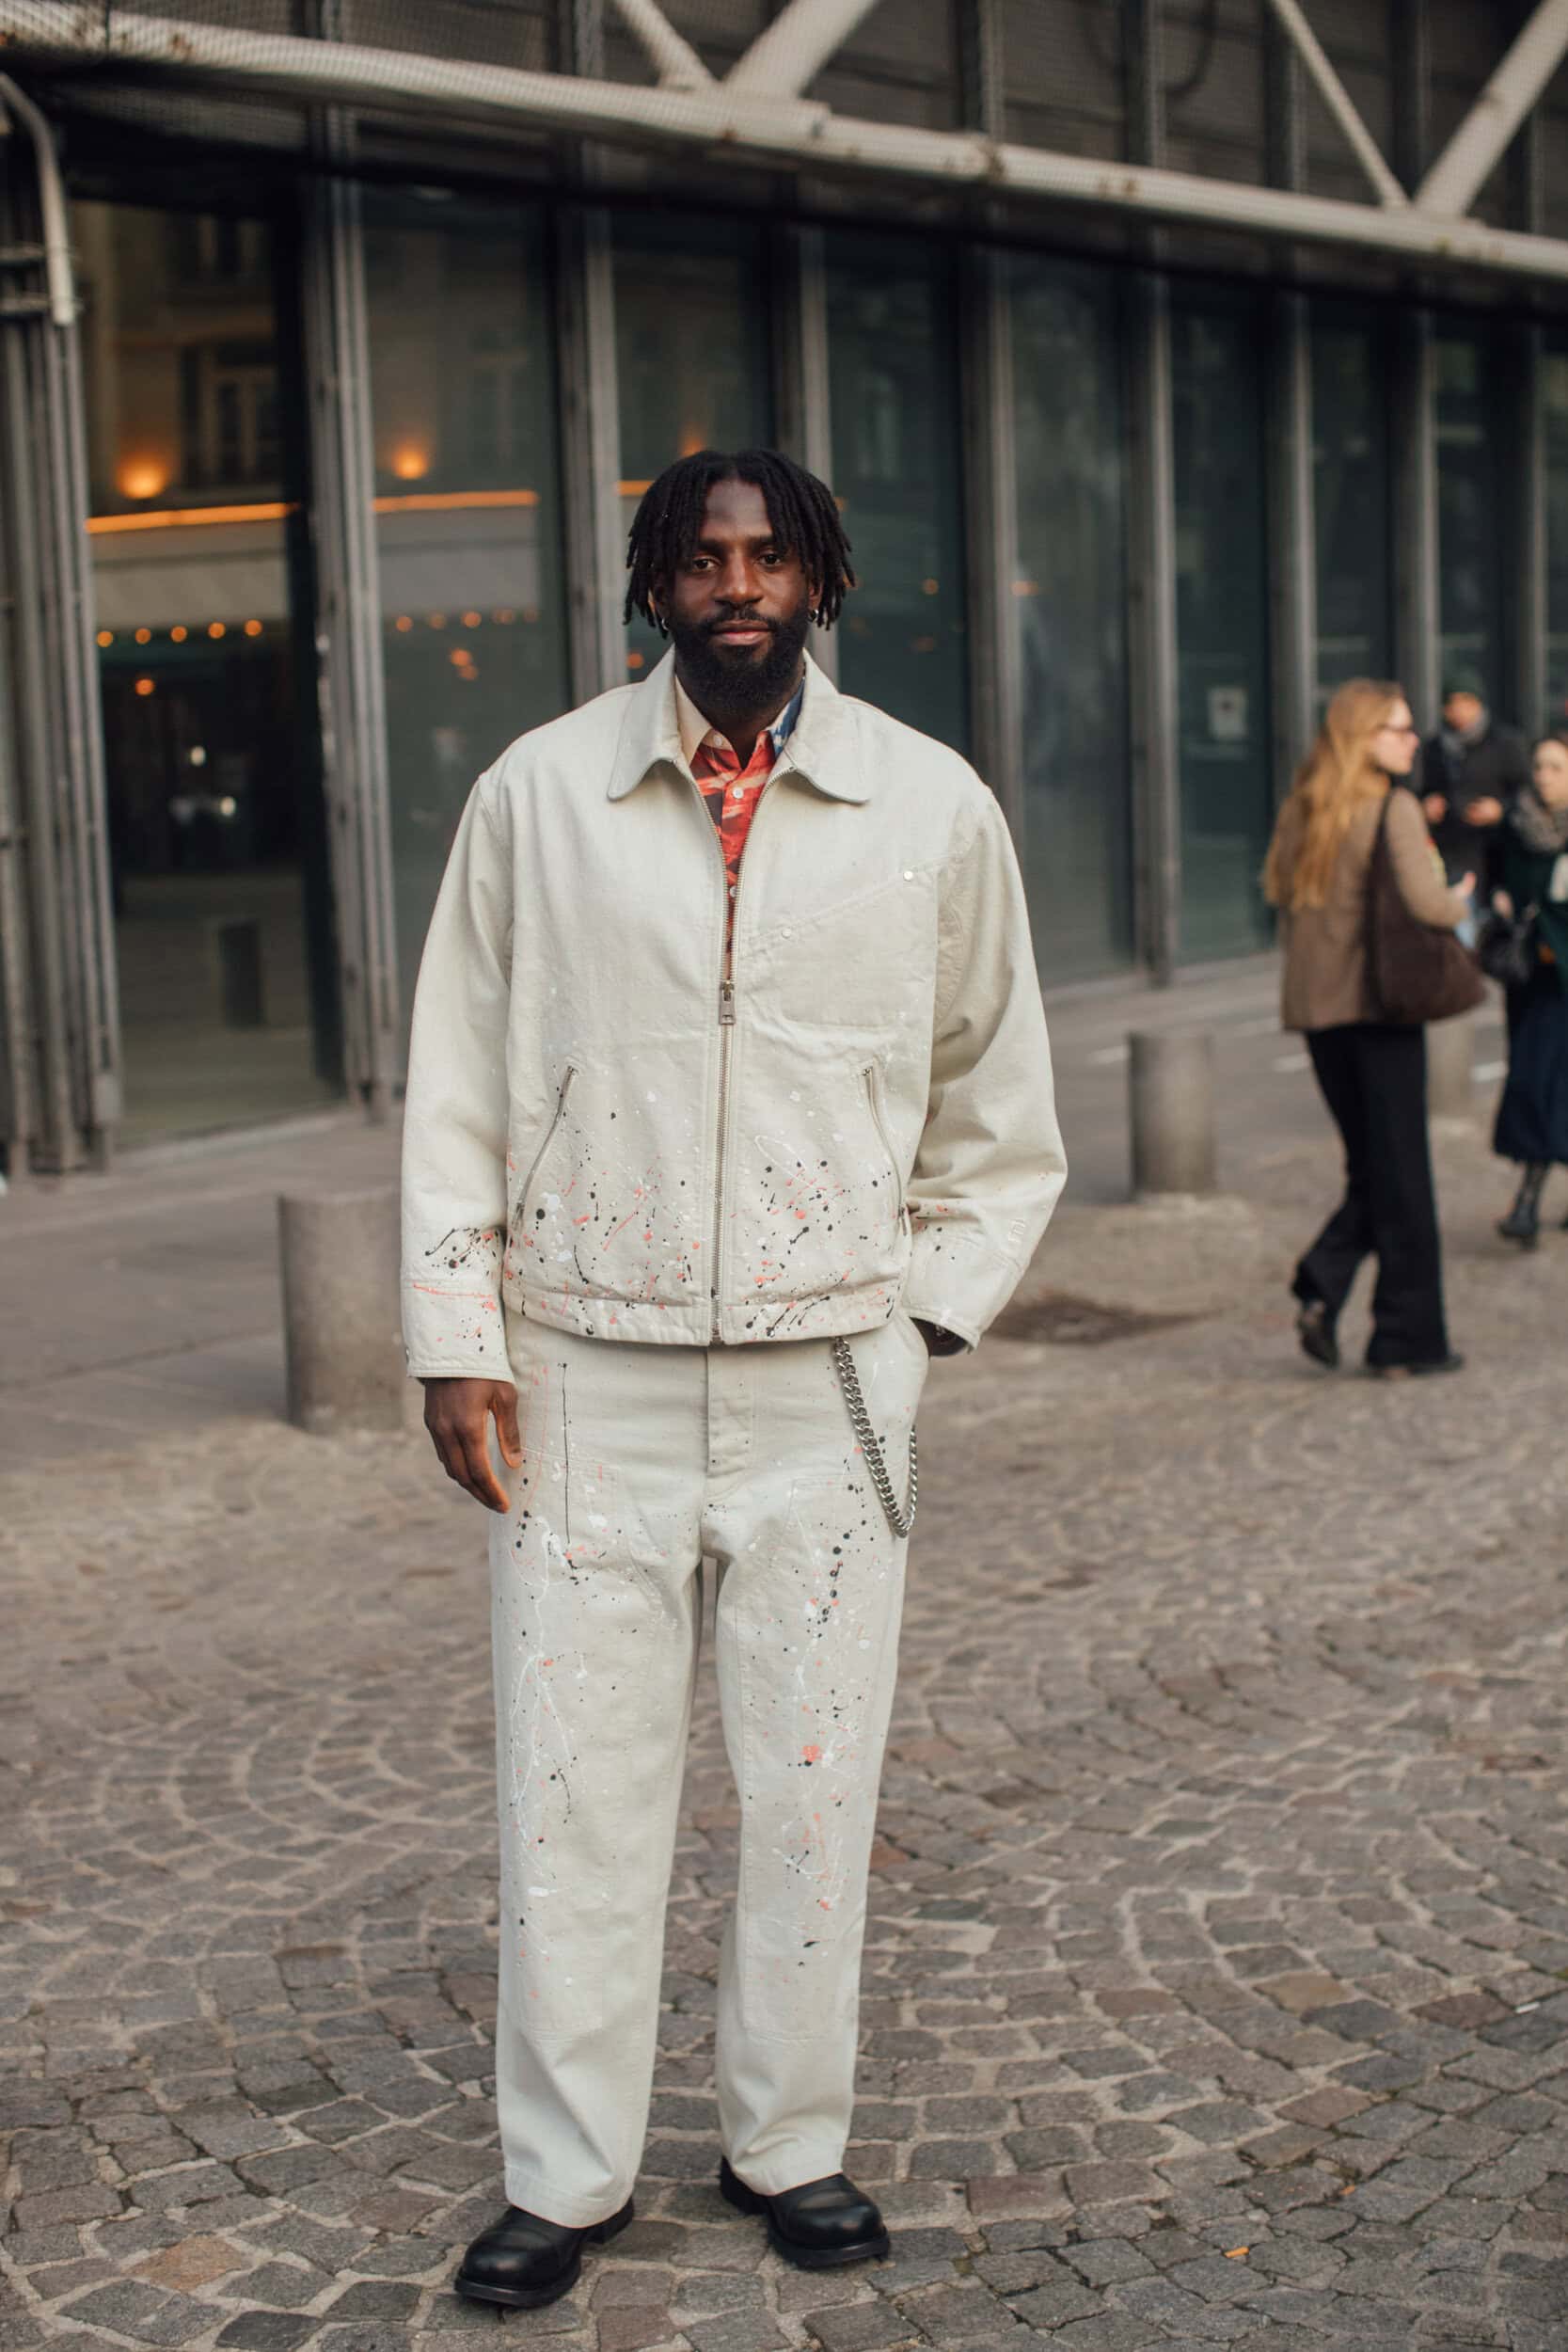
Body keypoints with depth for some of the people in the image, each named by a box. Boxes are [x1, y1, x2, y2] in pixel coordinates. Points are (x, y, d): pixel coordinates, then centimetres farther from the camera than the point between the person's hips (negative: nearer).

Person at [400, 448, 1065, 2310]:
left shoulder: (933, 809, 3)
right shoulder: (536, 794, 2)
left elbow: (998, 1109, 13)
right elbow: (459, 1087, 5)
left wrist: (926, 1304, 7)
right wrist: (457, 1336, 0)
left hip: (826, 1385, 1)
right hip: (583, 1381, 0)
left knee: (812, 1781, 8)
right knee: (572, 1784, 4)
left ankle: (789, 2145, 27)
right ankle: (565, 2175, 21)